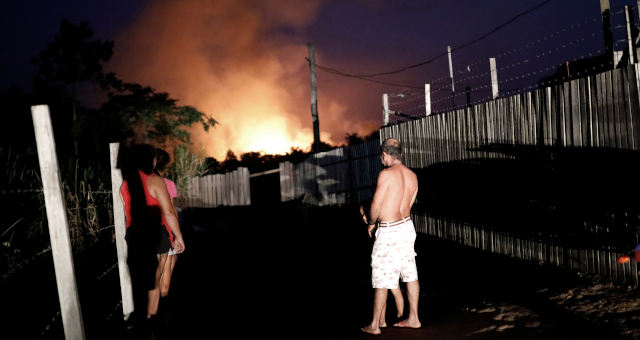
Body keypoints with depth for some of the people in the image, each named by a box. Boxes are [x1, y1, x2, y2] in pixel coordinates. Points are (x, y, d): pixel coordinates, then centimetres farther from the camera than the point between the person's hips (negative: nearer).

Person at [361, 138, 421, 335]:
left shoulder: (386, 174, -18)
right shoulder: (412, 176, 6)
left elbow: (375, 205, -17)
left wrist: (371, 223, 3)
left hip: (389, 233, -8)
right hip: (406, 226, 8)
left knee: (382, 281, 1)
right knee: (410, 274, 14)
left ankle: (375, 325, 10)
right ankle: (413, 319, 23)